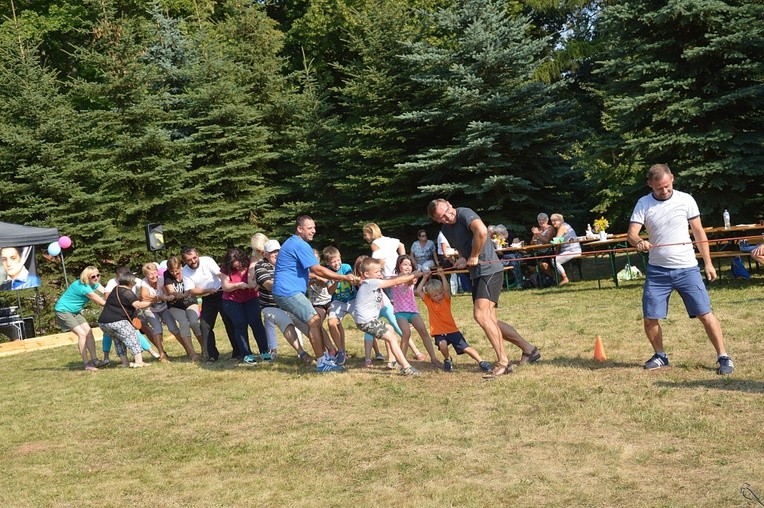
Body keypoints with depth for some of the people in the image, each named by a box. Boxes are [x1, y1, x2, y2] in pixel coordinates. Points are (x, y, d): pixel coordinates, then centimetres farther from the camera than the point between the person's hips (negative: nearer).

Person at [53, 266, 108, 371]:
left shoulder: (94, 283, -2)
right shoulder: (83, 287, -29)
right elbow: (100, 302, -26)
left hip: (75, 311, 9)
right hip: (63, 310, -9)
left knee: (89, 332, -1)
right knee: (82, 334, -17)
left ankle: (94, 360, 4)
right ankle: (87, 364, -12)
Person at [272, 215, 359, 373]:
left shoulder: (292, 243, 20)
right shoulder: (300, 245, -14)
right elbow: (318, 270, -19)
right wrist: (344, 278, -15)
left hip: (285, 292, 11)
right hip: (289, 292, -11)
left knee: (313, 321, 16)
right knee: (314, 321, -14)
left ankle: (324, 355, 22)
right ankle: (322, 363, -16)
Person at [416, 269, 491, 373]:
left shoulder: (446, 299, -2)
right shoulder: (428, 301, 1)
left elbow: (446, 289, -21)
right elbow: (419, 291, -8)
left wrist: (442, 276, -28)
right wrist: (425, 278, -8)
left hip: (452, 330, 0)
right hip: (439, 333, 0)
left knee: (466, 348, -9)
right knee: (442, 344, -29)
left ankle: (481, 362, -5)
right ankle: (447, 360, 0)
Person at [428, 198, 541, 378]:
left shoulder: (464, 214, -13)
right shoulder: (446, 230, 13)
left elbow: (481, 231, -33)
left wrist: (474, 257, -21)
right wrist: (463, 259, 3)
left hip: (490, 270, -10)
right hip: (477, 275, 10)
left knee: (481, 314, -20)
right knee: (490, 321, 9)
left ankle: (503, 362, -14)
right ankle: (528, 349, 22)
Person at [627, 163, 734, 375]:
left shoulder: (685, 200, -1)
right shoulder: (643, 204, 1)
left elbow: (699, 232, 5)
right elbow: (631, 234, -7)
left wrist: (708, 262, 2)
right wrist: (638, 242, -31)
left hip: (687, 268, -1)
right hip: (657, 270, 2)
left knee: (705, 314, -6)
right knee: (649, 318, 3)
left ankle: (723, 357, 3)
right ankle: (660, 356, 25)